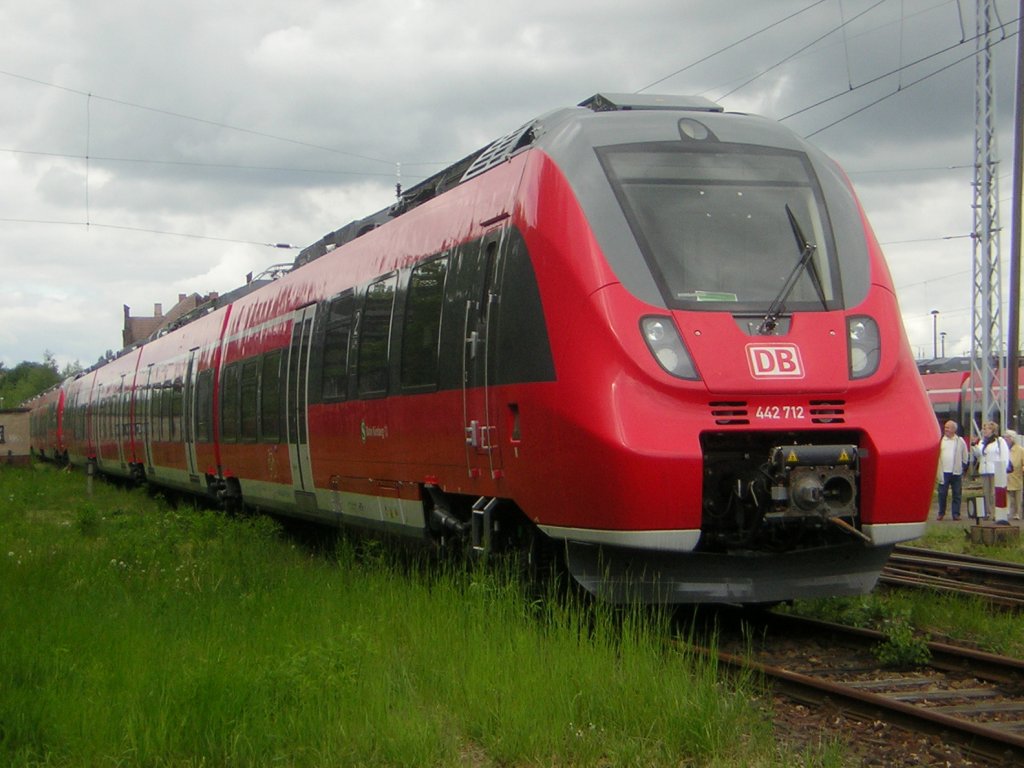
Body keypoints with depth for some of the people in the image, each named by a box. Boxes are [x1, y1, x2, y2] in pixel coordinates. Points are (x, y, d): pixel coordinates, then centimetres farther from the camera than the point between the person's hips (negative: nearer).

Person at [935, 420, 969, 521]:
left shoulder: (960, 441, 5)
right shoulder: (940, 440, 6)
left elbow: (965, 457, 12)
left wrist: (962, 468, 8)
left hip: (956, 472, 0)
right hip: (944, 472, 0)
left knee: (956, 494, 2)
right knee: (942, 493, 0)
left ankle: (956, 514, 7)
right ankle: (941, 513, 9)